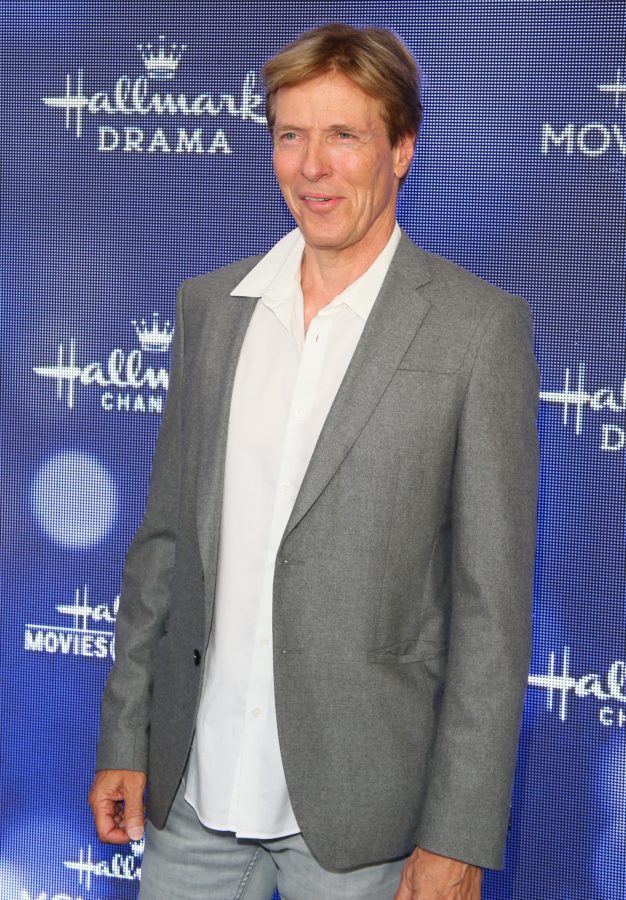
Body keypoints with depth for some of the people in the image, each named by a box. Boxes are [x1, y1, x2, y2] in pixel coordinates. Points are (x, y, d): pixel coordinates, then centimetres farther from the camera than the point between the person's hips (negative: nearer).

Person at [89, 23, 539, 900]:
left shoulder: (479, 327, -9)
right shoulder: (209, 304, 6)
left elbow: (493, 602, -9)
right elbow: (165, 538, 11)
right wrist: (123, 742, 8)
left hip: (356, 806, -4)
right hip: (193, 792, 4)